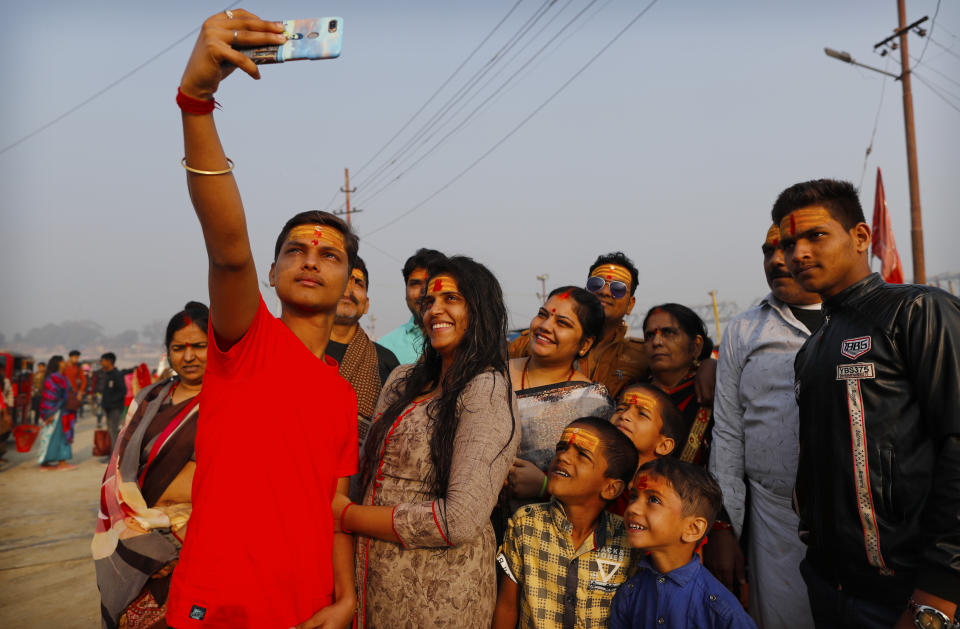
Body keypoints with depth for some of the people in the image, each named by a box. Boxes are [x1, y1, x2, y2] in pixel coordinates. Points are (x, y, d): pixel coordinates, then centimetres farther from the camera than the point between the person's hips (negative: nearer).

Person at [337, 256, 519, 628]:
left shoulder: (486, 391, -16)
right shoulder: (402, 379, 5)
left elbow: (459, 521, -23)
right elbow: (368, 470, 10)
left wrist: (346, 515, -14)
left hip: (437, 596, -6)